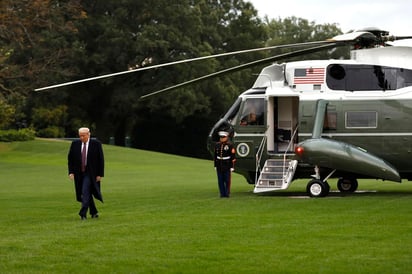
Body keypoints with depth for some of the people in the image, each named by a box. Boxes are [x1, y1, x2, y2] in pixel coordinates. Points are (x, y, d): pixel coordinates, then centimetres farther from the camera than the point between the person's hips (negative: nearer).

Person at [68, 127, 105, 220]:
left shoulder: (96, 144, -6)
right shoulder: (75, 144, 3)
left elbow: (101, 159, -3)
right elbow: (70, 158, 8)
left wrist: (100, 174, -7)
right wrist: (71, 172, -2)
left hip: (90, 173, -4)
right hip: (79, 173, 4)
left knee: (85, 192, -16)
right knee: (86, 194, 10)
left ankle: (83, 214, -17)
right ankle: (94, 212, 24)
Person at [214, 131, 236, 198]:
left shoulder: (230, 145, -7)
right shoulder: (217, 145, 7)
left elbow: (233, 157, -8)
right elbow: (215, 156, 13)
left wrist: (232, 167, -11)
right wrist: (215, 165, 11)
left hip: (227, 166, -4)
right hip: (219, 166, 4)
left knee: (227, 180, -1)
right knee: (220, 181, 4)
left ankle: (227, 193, 6)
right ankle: (222, 194, 11)